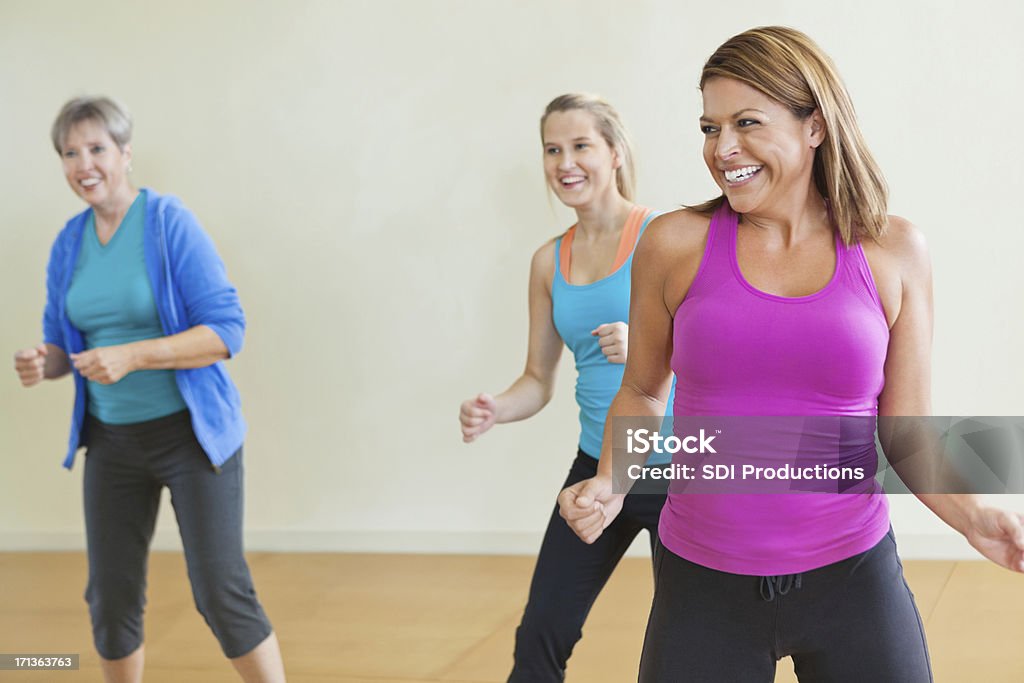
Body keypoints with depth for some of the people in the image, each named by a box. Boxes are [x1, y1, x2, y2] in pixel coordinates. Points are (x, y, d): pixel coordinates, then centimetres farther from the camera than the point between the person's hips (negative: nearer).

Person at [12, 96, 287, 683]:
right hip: (111, 439, 6)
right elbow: (62, 341, 12)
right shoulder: (69, 243, 4)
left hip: (190, 433, -5)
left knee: (222, 594, -5)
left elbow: (226, 330, -17)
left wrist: (131, 356, -27)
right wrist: (44, 364, -12)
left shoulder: (170, 224, -13)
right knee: (111, 600, 11)